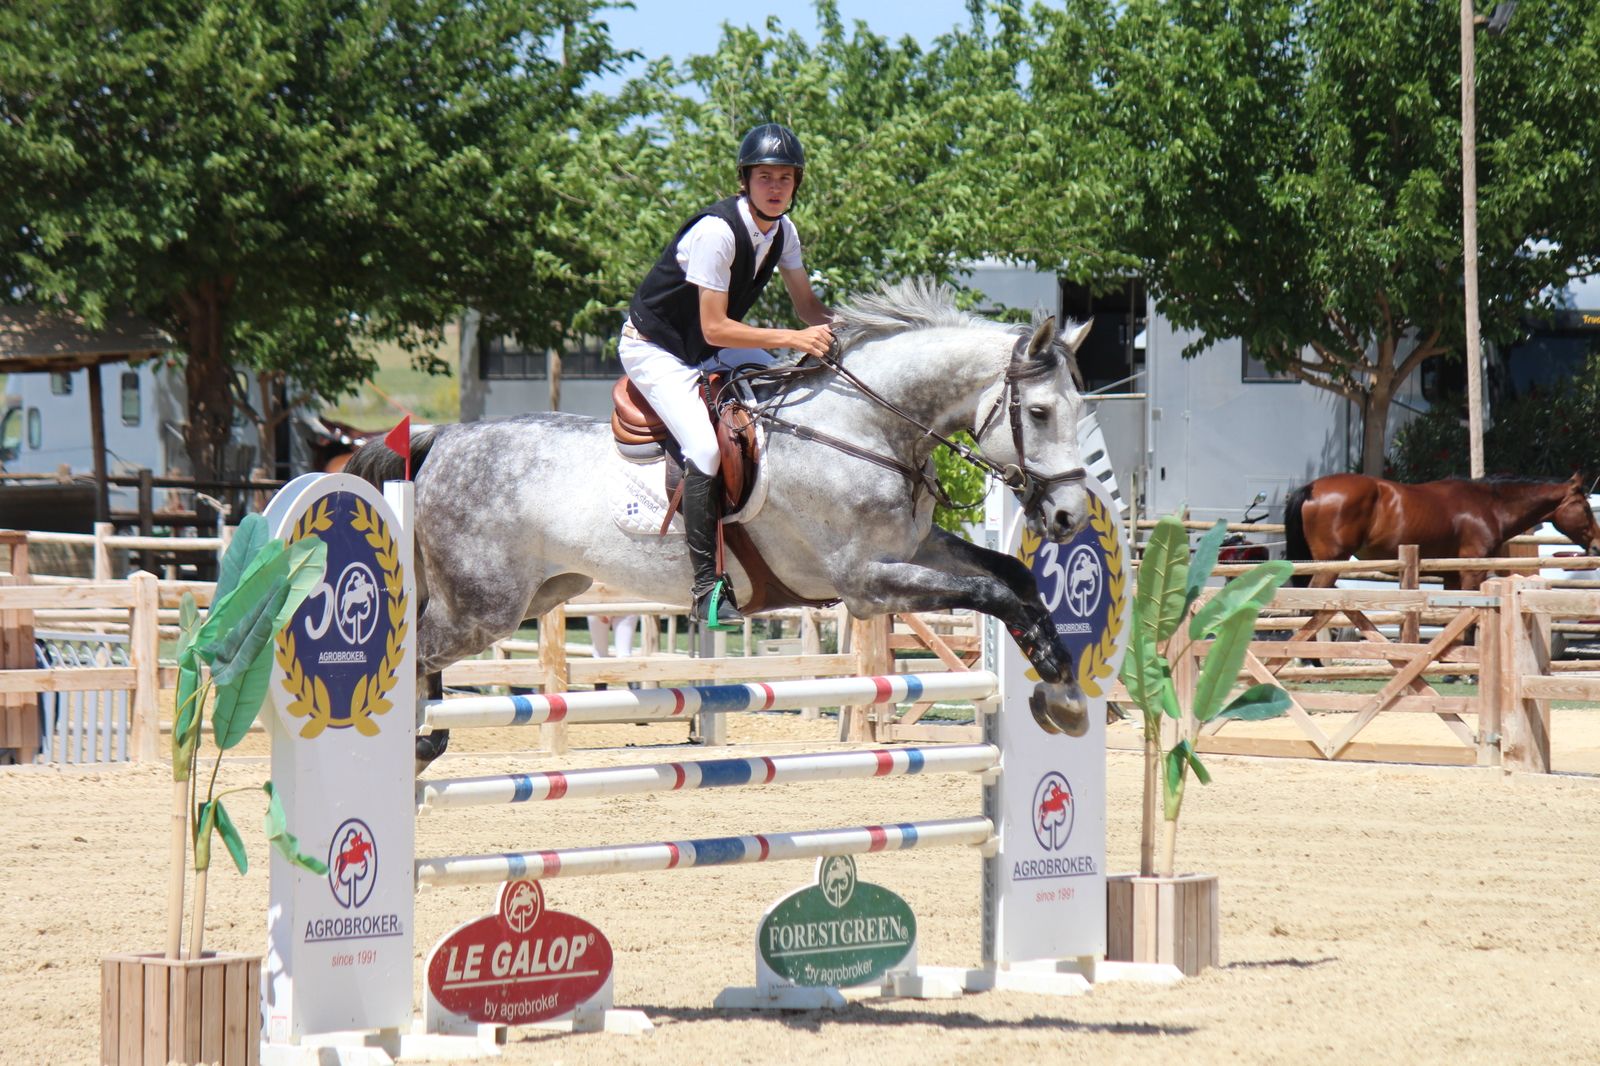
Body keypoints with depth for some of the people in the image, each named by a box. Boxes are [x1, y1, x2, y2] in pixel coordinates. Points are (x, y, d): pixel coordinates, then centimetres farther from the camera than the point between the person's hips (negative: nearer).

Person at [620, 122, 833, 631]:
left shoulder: (782, 230, -4)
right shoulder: (717, 231, -29)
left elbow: (808, 307, 5)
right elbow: (715, 328, -30)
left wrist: (837, 334, -16)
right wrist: (793, 339, -34)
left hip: (711, 352, 9)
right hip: (656, 350, -9)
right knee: (706, 449, -26)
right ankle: (707, 585, -21)